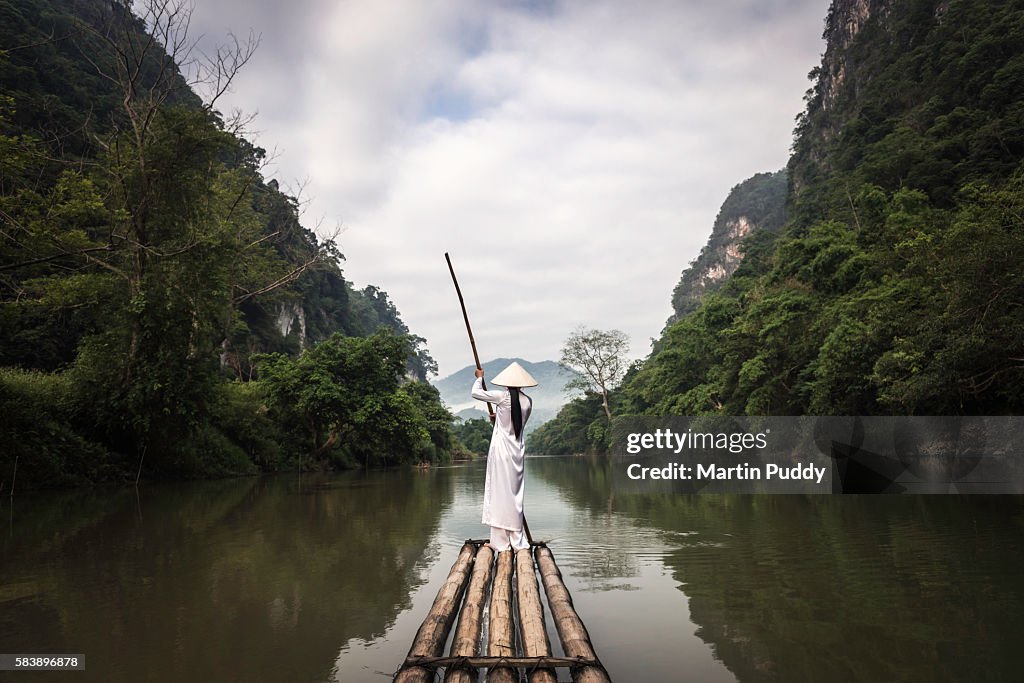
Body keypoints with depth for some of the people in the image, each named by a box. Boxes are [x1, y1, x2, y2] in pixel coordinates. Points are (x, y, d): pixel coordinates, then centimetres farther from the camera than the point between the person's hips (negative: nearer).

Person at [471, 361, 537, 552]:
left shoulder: (503, 396, -11)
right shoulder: (528, 401, 3)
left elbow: (476, 393, -2)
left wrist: (479, 378, 17)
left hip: (501, 450, -5)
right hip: (517, 452, 5)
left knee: (499, 493, 0)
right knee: (515, 494, 12)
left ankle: (500, 541, 2)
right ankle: (517, 540, 16)